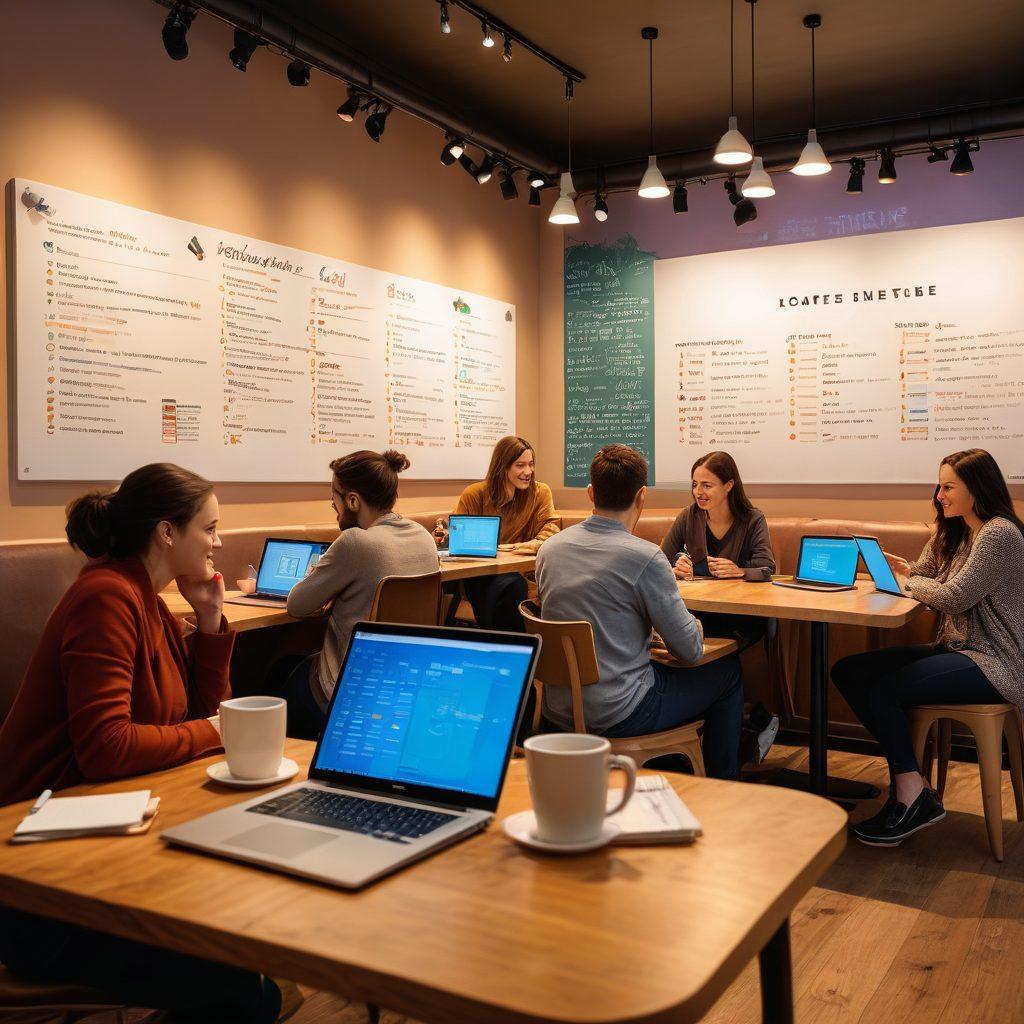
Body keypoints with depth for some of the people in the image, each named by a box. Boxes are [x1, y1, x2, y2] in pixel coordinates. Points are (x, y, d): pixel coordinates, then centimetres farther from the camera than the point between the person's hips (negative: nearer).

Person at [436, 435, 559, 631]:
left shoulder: (540, 492, 4)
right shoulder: (474, 494, 3)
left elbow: (550, 527, -3)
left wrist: (537, 543, -26)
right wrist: (446, 536, -14)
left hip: (517, 572, 1)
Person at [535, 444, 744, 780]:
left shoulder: (550, 548, -1)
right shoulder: (645, 557, -19)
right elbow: (691, 650, -12)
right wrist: (697, 625, 10)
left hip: (558, 708, 7)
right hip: (616, 715, -6)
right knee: (727, 671, 16)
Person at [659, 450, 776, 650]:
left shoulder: (753, 520, -5)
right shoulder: (688, 517, 1)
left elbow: (766, 571, -16)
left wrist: (739, 572, -36)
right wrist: (674, 570, -23)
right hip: (695, 603, 2)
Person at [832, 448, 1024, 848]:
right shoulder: (955, 533, 16)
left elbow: (953, 598, -20)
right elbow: (925, 580, 18)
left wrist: (907, 580, -3)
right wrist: (903, 568, -5)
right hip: (958, 650, 10)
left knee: (881, 689, -23)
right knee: (848, 671, -5)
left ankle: (912, 795, -6)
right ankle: (909, 782, -6)